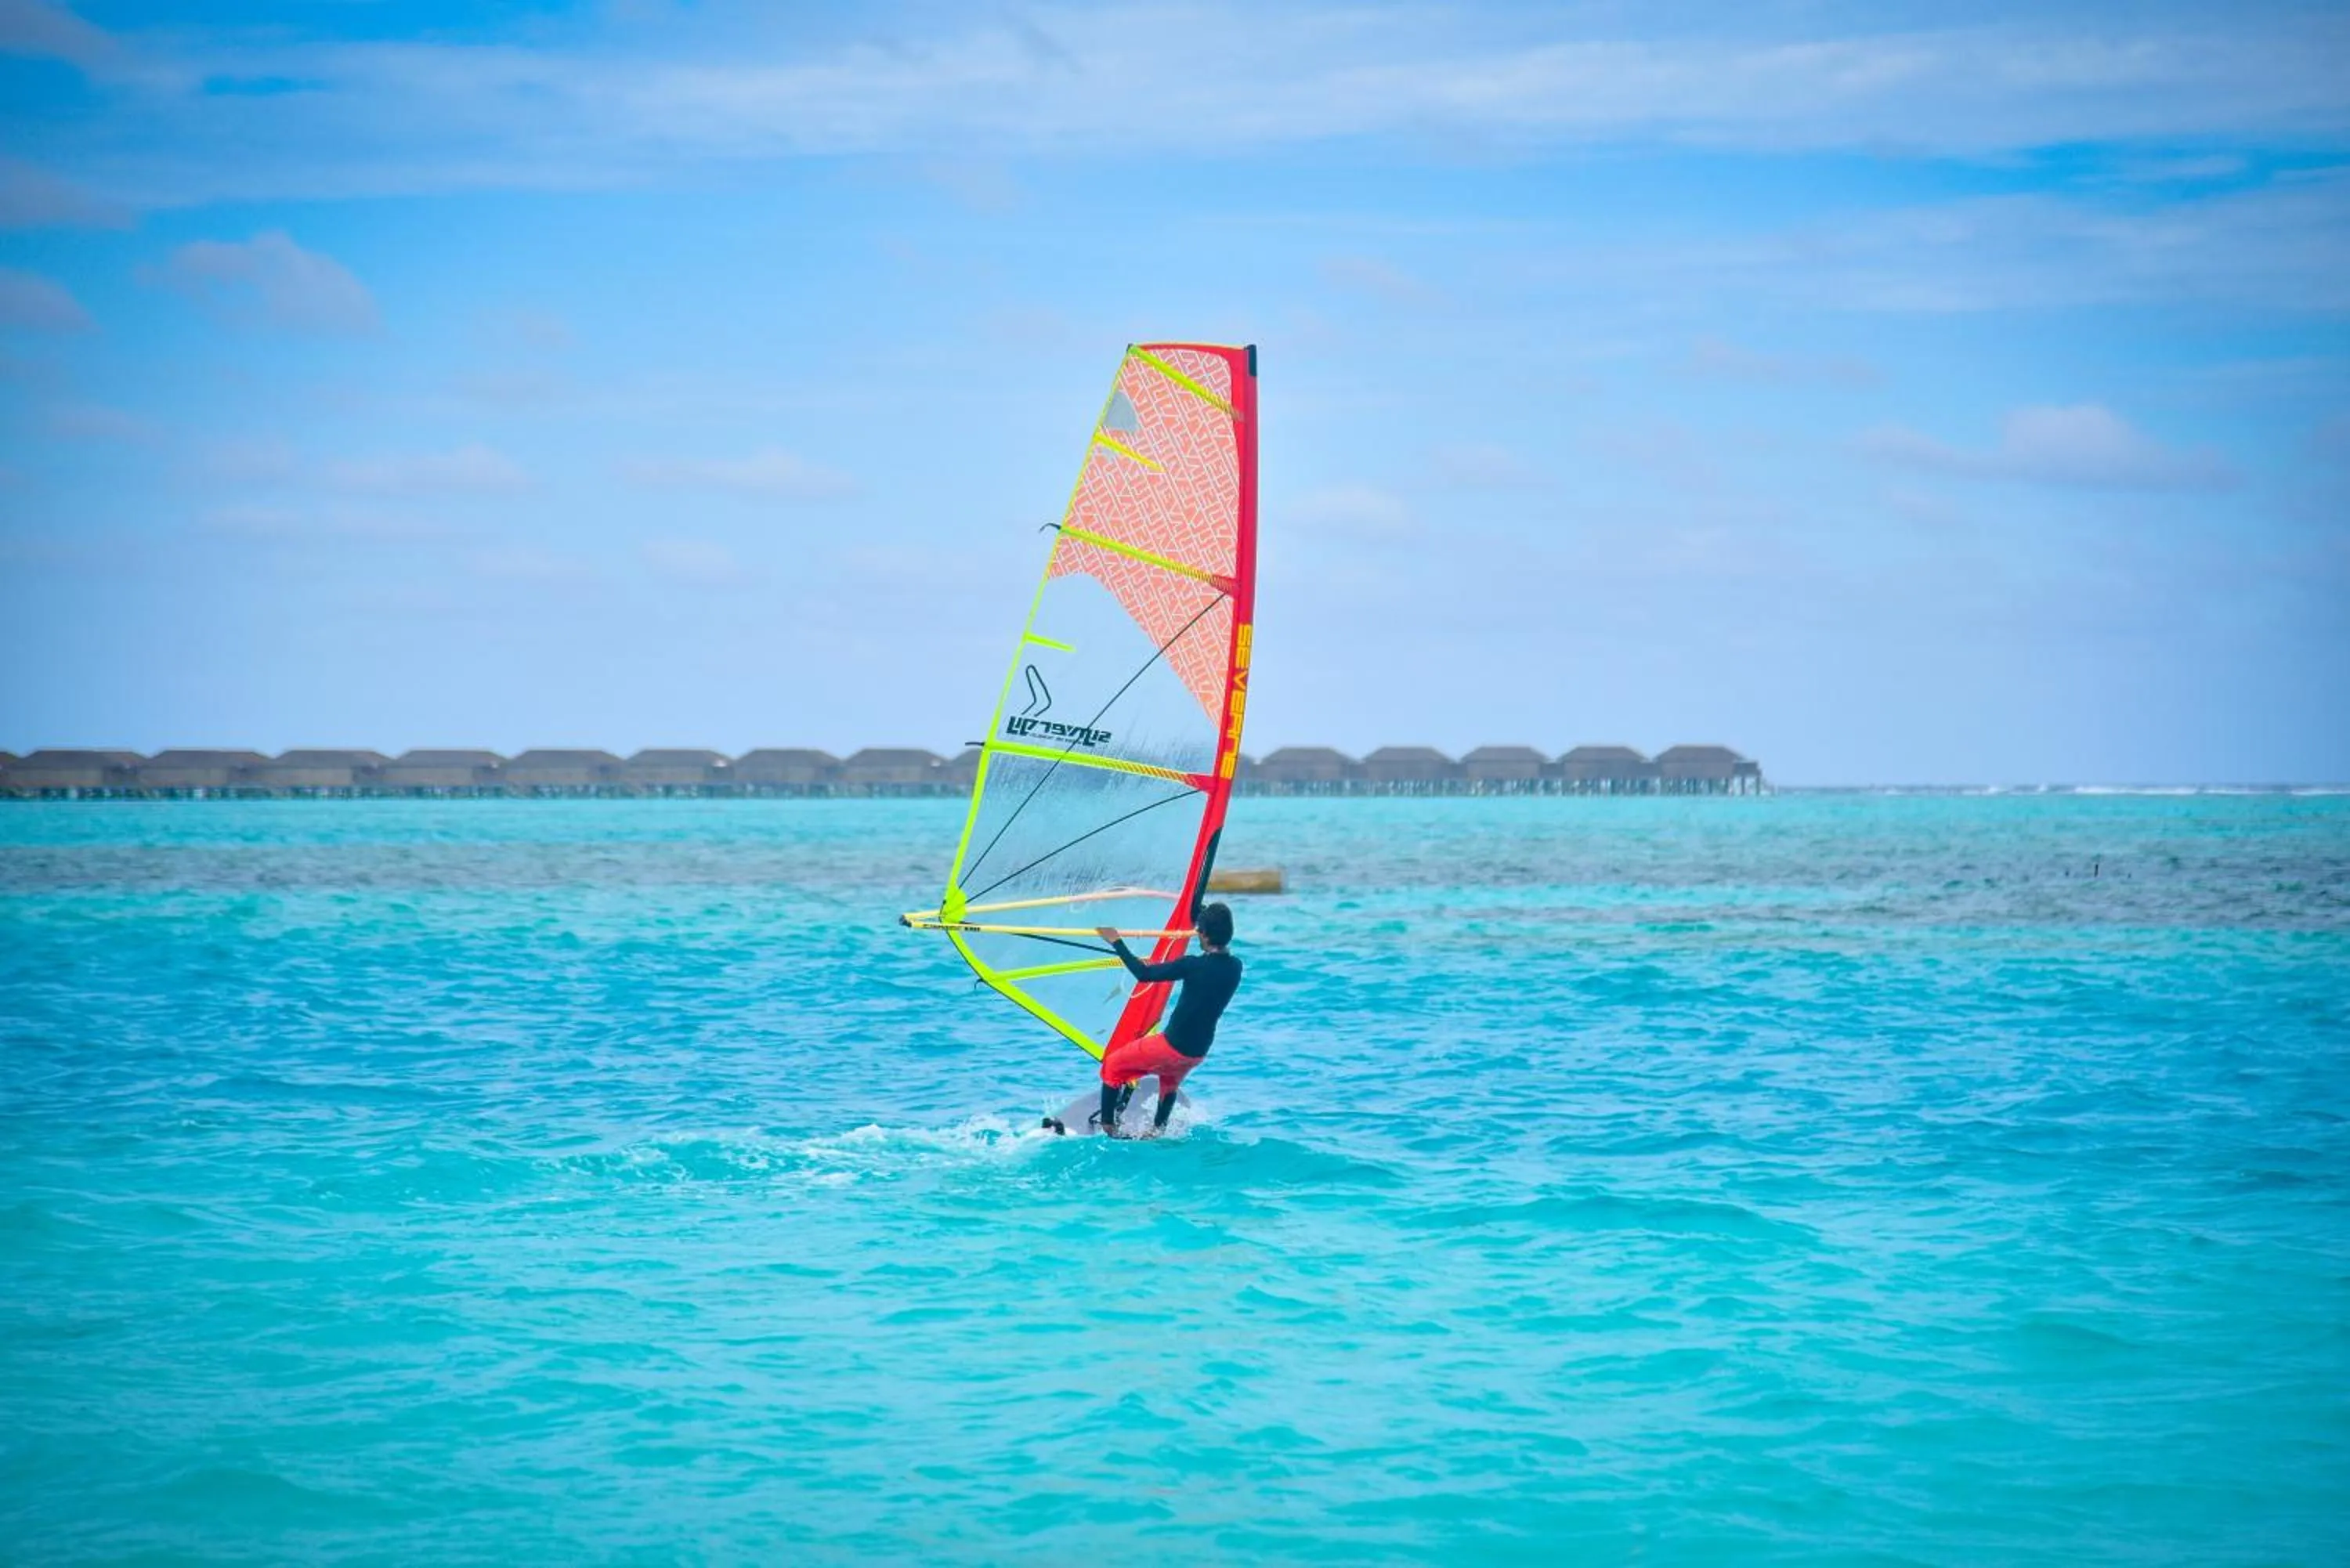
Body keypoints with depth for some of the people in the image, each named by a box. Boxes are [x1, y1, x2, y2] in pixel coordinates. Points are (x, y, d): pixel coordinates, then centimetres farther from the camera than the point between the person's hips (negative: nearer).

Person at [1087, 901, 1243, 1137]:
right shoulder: (1234, 968, -4)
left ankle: (1107, 1129, 14)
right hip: (1198, 1053, 7)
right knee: (1170, 1082, 38)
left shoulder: (1193, 965, -23)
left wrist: (1116, 941, -9)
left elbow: (1144, 974, -18)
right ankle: (1158, 1132, 49)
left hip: (1171, 1047, -7)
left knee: (1113, 1065, 15)